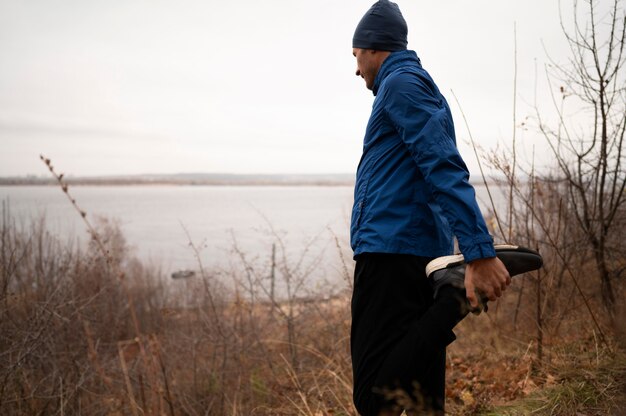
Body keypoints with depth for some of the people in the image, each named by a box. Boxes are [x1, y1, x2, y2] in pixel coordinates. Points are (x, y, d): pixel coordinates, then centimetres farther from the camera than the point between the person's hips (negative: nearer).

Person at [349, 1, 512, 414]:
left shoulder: (402, 83, -5)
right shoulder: (415, 83, 24)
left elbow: (445, 167, -18)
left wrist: (480, 252, -26)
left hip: (391, 255, -10)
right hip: (424, 257, 10)